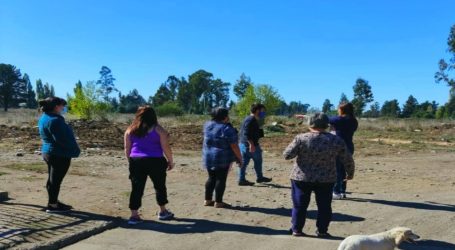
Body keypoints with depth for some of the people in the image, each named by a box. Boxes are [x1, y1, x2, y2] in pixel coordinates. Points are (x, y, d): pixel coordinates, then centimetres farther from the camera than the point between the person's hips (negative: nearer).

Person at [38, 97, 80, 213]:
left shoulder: (45, 118, 12)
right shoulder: (54, 120, -21)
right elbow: (62, 139, -24)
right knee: (55, 180, 0)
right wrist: (74, 150, -11)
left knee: (52, 179, 17)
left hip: (49, 153, 10)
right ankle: (52, 205, 9)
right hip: (59, 155, -10)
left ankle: (53, 202, 28)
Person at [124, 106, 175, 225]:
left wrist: (131, 161, 21)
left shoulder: (131, 129, 9)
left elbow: (127, 148, 10)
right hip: (155, 161, -3)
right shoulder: (158, 129, -2)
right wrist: (170, 161, 6)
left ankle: (134, 215, 5)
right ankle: (163, 212, 25)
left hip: (136, 161, 3)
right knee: (160, 186, 13)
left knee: (137, 188, 6)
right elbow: (165, 147, -4)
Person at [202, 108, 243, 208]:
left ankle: (208, 200, 19)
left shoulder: (207, 125, 6)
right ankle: (218, 202, 5)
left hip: (208, 157, 7)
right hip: (223, 158, -7)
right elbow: (234, 146, -15)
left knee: (211, 178, 15)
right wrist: (239, 158, -4)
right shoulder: (227, 129, -15)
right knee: (221, 179, 1)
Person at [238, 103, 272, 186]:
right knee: (258, 160, 7)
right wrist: (251, 144, -27)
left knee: (244, 162, 9)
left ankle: (242, 180, 11)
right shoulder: (251, 120, -16)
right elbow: (246, 133, -25)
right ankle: (260, 177, 21)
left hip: (243, 144, 10)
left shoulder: (250, 119, 16)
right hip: (250, 145, -10)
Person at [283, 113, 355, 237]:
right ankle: (322, 231, 19)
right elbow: (347, 160, 3)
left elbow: (287, 155, -8)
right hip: (326, 179, 1)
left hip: (301, 178, -1)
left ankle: (296, 230, 18)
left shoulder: (301, 138, -11)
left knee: (299, 205, 11)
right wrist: (350, 172, 19)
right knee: (324, 206, 14)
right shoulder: (336, 141, -3)